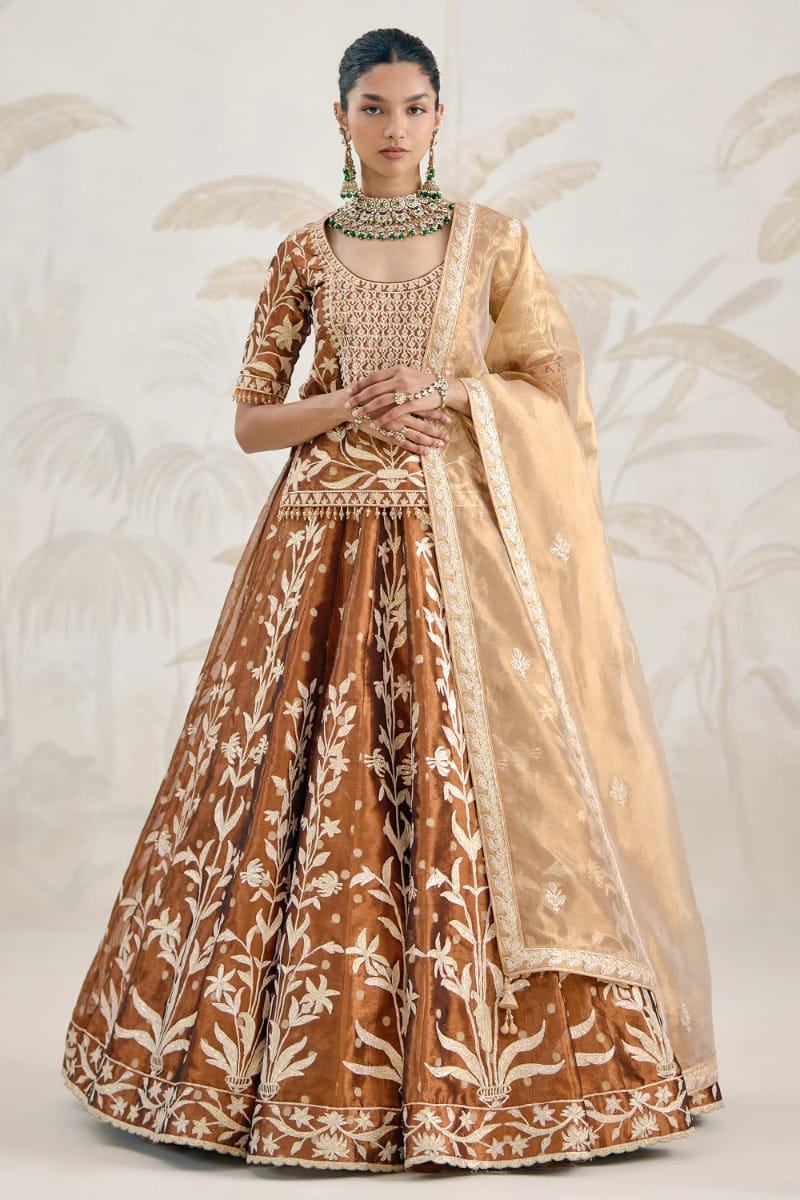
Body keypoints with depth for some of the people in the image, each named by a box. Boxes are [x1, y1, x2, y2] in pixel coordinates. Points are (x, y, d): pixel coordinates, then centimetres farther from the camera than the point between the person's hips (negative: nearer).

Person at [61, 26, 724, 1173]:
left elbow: (559, 390, 6)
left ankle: (461, 1063, 8)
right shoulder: (305, 253, 9)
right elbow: (251, 419, 8)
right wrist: (353, 404, -9)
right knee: (315, 789, -1)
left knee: (457, 785, -4)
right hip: (328, 541, 1)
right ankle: (310, 1064, 12)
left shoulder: (493, 239, 9)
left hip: (461, 542, 0)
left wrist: (449, 393, -8)